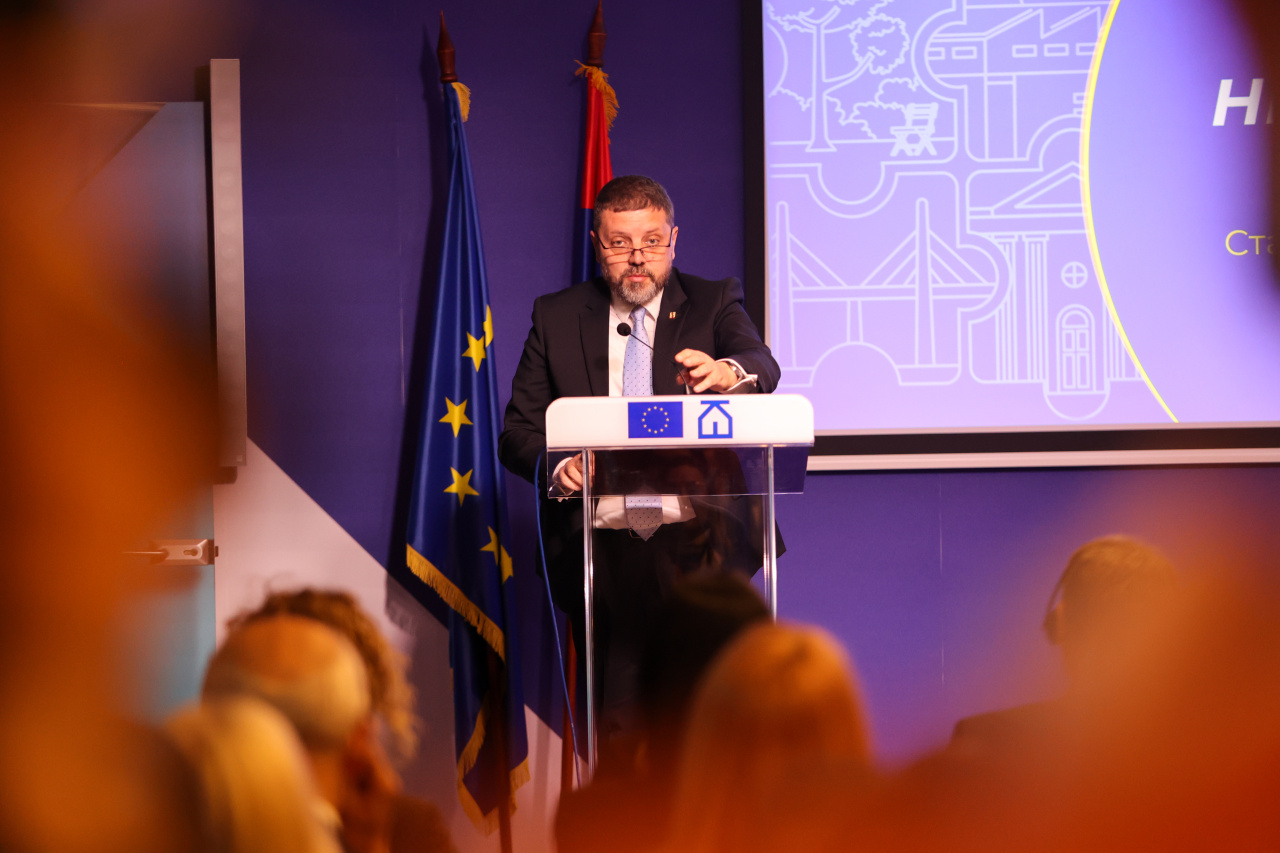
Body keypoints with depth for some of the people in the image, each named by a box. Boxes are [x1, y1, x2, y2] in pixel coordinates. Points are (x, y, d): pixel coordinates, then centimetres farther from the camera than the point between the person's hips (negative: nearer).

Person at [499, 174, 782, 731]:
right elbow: (517, 432, 11)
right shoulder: (556, 317, 14)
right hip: (601, 536, 0)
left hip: (697, 534, 0)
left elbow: (763, 367, -8)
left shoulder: (715, 303, 12)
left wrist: (727, 372, -34)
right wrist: (555, 466, -12)